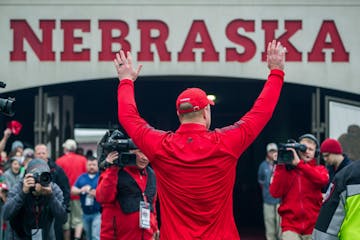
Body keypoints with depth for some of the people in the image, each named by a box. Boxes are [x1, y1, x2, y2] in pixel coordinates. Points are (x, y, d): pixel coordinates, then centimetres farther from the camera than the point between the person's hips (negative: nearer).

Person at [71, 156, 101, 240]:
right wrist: (81, 190, -15)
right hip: (86, 213, 5)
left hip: (98, 212, -5)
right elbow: (72, 190, 6)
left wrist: (97, 193, -24)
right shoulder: (81, 177, 12)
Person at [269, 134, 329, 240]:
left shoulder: (319, 169, 8)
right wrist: (280, 166, -9)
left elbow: (323, 180, -17)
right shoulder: (285, 169, 7)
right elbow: (275, 192, -6)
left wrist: (299, 163, -20)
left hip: (313, 227, 1)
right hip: (291, 226, -1)